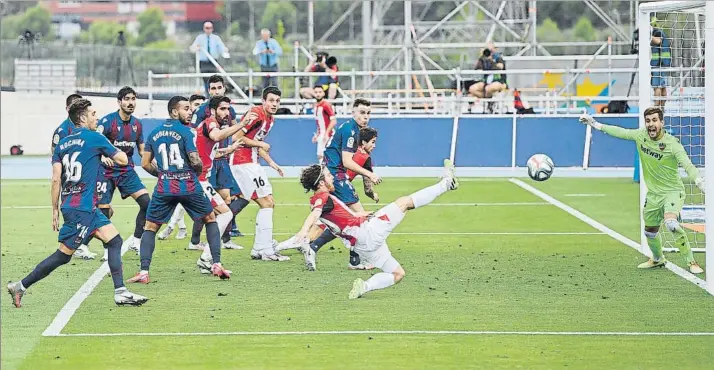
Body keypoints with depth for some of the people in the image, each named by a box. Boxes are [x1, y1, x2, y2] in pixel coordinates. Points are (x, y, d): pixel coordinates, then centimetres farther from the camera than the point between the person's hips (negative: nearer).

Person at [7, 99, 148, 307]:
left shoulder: (62, 144, 13)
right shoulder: (94, 138, -6)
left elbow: (56, 179, 7)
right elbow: (122, 160, 0)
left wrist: (55, 210, 11)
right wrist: (110, 150, 21)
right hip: (82, 208, -8)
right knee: (64, 254, -6)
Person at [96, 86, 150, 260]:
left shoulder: (137, 124, 4)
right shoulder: (108, 121, -13)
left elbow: (142, 149, 14)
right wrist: (102, 156, -38)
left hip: (127, 170, 4)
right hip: (106, 172, -4)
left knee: (146, 202, -12)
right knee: (104, 211, -5)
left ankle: (136, 241, 2)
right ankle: (108, 250, 13)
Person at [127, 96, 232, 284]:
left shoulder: (154, 133, 8)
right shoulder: (184, 131, -6)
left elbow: (145, 164, 11)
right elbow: (195, 161, -13)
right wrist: (200, 170, 9)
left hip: (164, 188, 2)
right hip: (189, 187, -2)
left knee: (150, 227, 11)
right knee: (210, 219, 17)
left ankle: (144, 272, -3)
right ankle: (217, 265, 10)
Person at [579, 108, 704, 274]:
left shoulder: (672, 144, -20)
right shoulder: (641, 135, -4)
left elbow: (688, 165, -28)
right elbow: (620, 132, 10)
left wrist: (700, 183, -44)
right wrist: (595, 124, 16)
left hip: (672, 192, -7)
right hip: (653, 194, 7)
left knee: (671, 223, -32)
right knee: (650, 232, 18)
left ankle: (691, 262, -23)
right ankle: (658, 259, 48)